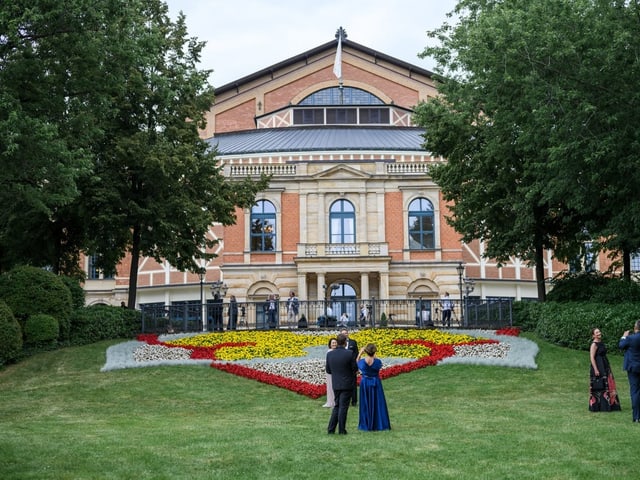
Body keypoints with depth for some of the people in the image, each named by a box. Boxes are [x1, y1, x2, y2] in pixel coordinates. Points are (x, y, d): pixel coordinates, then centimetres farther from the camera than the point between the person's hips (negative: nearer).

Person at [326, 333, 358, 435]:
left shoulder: (329, 354, -3)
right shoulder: (349, 353, -15)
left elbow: (328, 370, 3)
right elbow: (355, 369, -10)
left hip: (336, 385, 4)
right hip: (347, 384, -4)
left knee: (337, 406, 16)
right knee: (343, 407, 3)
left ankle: (331, 429, 11)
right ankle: (341, 430, 6)